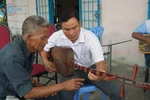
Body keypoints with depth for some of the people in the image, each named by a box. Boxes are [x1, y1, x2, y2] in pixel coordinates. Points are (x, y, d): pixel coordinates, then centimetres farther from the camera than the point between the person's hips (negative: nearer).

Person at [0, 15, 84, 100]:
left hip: (18, 89, 8)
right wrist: (63, 86, -28)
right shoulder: (13, 56, -31)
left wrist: (35, 83, -7)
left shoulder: (29, 48, -6)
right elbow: (27, 93, -30)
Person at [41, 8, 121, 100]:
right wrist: (46, 61, -15)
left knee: (116, 91, -19)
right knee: (64, 92, -33)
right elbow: (43, 49, 6)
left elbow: (100, 62, -33)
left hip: (91, 69, -1)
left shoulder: (90, 37, -24)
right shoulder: (57, 36, -14)